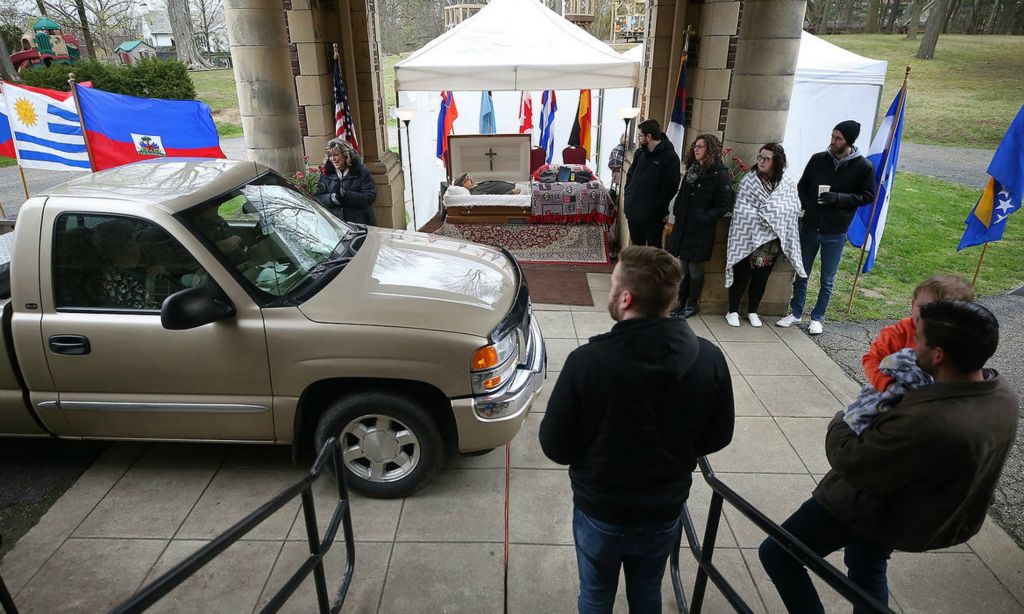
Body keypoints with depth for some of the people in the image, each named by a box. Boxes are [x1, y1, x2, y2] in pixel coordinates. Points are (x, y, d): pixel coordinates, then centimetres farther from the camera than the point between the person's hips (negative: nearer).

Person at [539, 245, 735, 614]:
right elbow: (717, 438, -2)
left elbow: (555, 447, -17)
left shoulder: (586, 362, -28)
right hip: (665, 513, 3)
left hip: (600, 513, -3)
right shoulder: (709, 359, -17)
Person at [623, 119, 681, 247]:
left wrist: (654, 208, -16)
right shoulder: (640, 153, 9)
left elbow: (670, 187, -15)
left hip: (653, 217, -7)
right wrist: (627, 197, 6)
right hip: (633, 211, 7)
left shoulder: (670, 157, -12)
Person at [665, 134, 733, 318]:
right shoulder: (692, 170, 10)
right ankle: (682, 301, 24)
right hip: (683, 226, 6)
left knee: (695, 269, 5)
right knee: (684, 267, 13)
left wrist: (704, 218, -19)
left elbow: (723, 206, -12)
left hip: (701, 231, -6)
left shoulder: (720, 175, -10)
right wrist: (677, 211, 5)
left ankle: (692, 304, 19)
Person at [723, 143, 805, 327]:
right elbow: (742, 209, -10)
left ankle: (752, 311, 26)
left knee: (762, 277, 11)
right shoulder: (749, 180, -5)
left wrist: (763, 213, -15)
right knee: (742, 274, 3)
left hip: (772, 241, 3)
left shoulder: (788, 185, 1)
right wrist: (763, 217, -18)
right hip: (748, 237, -2)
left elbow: (793, 208, -6)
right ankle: (733, 311, 16)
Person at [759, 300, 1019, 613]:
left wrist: (839, 423, -10)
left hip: (881, 507, -8)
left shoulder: (925, 423, -42)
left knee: (776, 554, 6)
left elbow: (849, 461, -28)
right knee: (866, 567, 34)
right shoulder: (1003, 394, -14)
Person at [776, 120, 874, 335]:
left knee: (827, 280, 9)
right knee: (802, 273, 12)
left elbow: (868, 196, -3)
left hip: (836, 233, -2)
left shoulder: (864, 167, -8)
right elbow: (802, 187, 8)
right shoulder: (818, 159, -1)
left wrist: (837, 198, -19)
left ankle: (817, 318, 24)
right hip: (810, 227, 2)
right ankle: (796, 313, 27)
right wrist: (809, 207, -9)